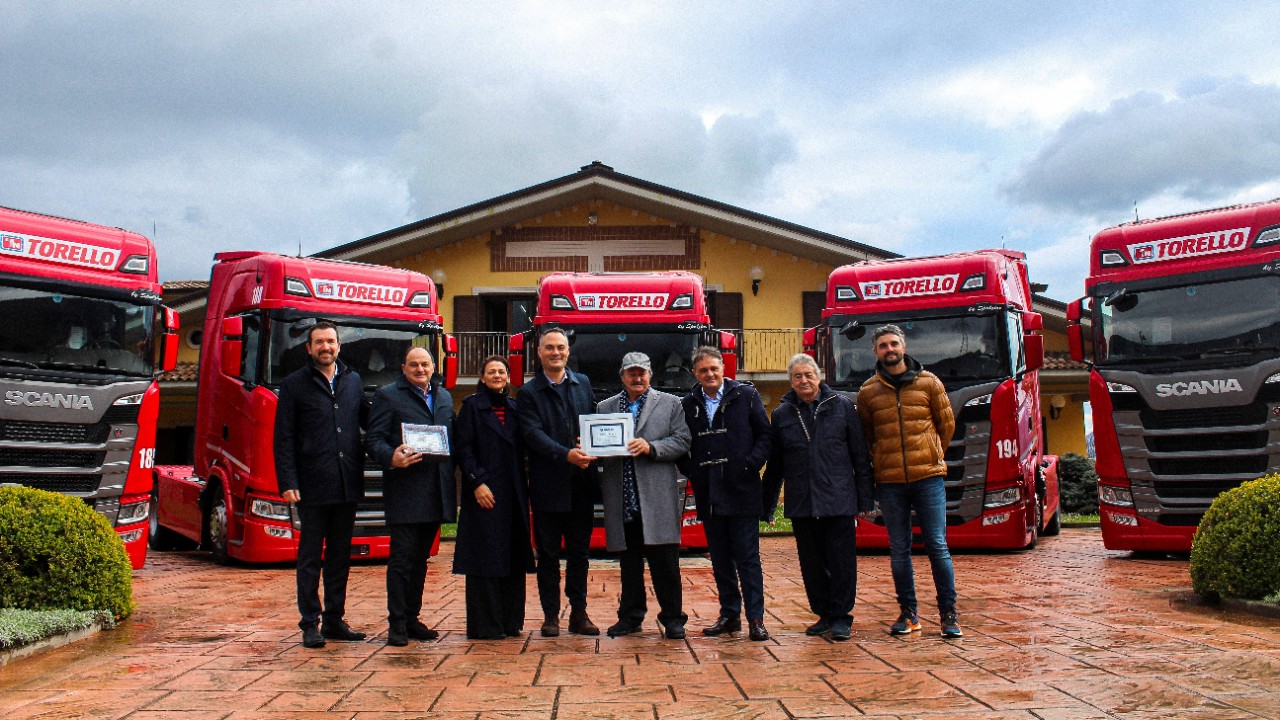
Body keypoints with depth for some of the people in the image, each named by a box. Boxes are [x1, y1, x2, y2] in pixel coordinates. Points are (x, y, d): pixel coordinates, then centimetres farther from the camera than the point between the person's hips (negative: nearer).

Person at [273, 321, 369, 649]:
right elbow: (283, 439, -3)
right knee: (310, 558, 3)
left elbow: (367, 420, 16)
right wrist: (287, 483, -11)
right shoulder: (294, 385, 1)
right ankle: (310, 623, 9)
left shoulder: (353, 381, 13)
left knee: (340, 557, 11)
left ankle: (334, 619, 20)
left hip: (347, 485, 4)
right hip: (312, 486, -4)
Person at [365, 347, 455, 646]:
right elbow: (373, 440, -6)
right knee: (402, 557, -4)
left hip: (435, 494, 6)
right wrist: (391, 458, -26)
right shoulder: (387, 396, 1)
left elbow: (454, 439, 20)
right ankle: (397, 624, 2)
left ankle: (411, 618, 20)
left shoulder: (444, 397, 19)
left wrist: (451, 477, 6)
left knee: (420, 558, 12)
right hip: (404, 490, -6)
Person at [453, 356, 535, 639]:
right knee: (485, 559, -4)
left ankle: (510, 620, 15)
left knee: (514, 557, 7)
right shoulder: (472, 406, 2)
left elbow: (522, 449, 15)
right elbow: (462, 448, -5)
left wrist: (524, 484, 3)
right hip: (484, 493, -5)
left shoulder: (515, 408, 15)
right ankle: (484, 624, 2)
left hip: (514, 494, 5)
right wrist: (477, 482, -15)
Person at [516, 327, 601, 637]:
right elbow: (533, 434, -12)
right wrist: (566, 454, -25)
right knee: (548, 554, 5)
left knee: (579, 551, 9)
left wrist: (590, 449, -9)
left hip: (581, 483, 3)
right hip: (548, 486, -3)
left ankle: (579, 613, 18)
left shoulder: (583, 383, 12)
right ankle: (550, 615, 14)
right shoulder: (529, 393, -1)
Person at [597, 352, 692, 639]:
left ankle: (672, 618, 8)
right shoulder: (605, 407, 15)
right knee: (628, 563, 9)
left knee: (664, 562, -1)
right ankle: (630, 616, 19)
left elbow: (682, 442, 0)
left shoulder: (670, 404, 9)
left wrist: (650, 447, -13)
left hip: (657, 497, -2)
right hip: (622, 500, 2)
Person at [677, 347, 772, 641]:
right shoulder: (688, 405, 9)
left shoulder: (746, 395, 1)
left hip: (741, 492, -3)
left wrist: (750, 465, -10)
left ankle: (756, 618, 4)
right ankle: (730, 615, 19)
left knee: (747, 557, -1)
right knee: (720, 559, 10)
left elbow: (764, 435, 1)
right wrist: (690, 471, 0)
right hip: (708, 495, 4)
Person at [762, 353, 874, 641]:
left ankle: (841, 617, 11)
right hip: (801, 504, 2)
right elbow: (774, 465, 13)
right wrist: (765, 506, 12)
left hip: (839, 501, -2)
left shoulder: (841, 406, 4)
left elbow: (860, 455, 4)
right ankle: (824, 615, 21)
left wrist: (865, 499, 0)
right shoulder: (782, 414, 9)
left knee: (841, 560, 0)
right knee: (811, 563, 8)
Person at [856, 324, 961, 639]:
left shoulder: (929, 382, 3)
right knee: (899, 551, 6)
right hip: (889, 482, 1)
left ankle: (948, 613, 8)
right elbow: (864, 436, 16)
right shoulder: (867, 392, 5)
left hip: (928, 477, -1)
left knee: (937, 546, -1)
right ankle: (908, 613, 16)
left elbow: (947, 425, 13)